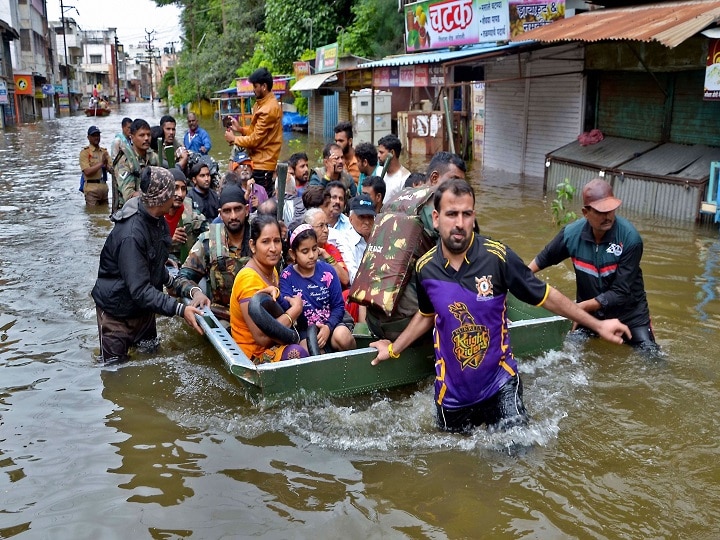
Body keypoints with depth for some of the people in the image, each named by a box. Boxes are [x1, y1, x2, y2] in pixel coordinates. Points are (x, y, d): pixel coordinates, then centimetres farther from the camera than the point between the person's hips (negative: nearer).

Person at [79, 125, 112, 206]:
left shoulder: (104, 151, 13)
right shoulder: (85, 152, -4)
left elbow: (111, 170, 10)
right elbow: (87, 171, -14)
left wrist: (106, 164, -11)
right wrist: (101, 163, -14)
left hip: (104, 186, 6)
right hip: (91, 188, -5)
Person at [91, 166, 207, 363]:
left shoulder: (157, 220, -5)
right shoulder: (130, 235, -33)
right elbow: (140, 290, -34)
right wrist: (180, 310, -38)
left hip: (144, 306, 8)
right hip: (117, 311, -8)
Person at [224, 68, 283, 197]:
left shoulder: (269, 109, -19)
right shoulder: (262, 103, 14)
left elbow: (255, 139, -18)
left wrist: (234, 139, -4)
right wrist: (240, 129, 4)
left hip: (263, 163, -10)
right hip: (259, 160, 10)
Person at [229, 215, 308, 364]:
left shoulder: (272, 270, 8)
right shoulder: (249, 279, -20)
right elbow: (262, 338, -25)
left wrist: (275, 292, -12)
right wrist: (295, 309, -16)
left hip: (273, 345, 8)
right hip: (252, 355, -8)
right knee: (296, 353, -31)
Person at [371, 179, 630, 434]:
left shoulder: (497, 256, -18)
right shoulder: (425, 268, -9)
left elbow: (546, 296, -6)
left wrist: (597, 325, -3)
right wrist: (394, 349, 16)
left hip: (499, 383, -2)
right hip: (452, 391, 2)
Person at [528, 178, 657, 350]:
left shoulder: (630, 238, -26)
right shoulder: (572, 233, -18)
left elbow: (620, 293, -26)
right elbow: (544, 258, 3)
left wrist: (579, 307, -27)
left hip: (628, 311, -2)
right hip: (588, 310, 2)